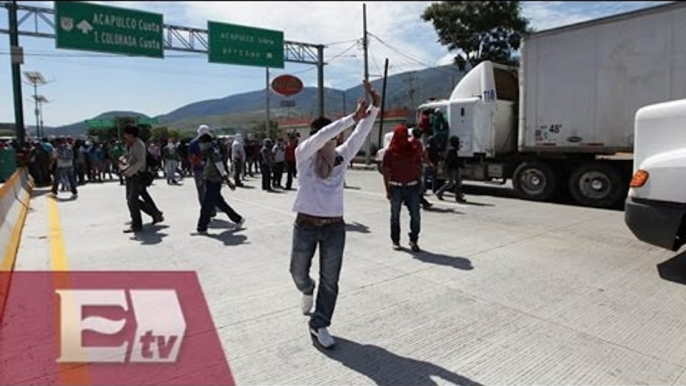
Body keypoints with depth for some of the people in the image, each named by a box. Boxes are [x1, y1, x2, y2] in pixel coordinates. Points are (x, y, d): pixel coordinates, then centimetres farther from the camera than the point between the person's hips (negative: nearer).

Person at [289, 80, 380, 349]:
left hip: (334, 226, 2)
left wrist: (375, 106, -15)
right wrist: (353, 117, -26)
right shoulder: (303, 155, -6)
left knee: (330, 281, 5)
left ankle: (319, 326, 20)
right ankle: (307, 290, 52)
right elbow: (322, 136, -22)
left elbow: (361, 134, -4)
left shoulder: (342, 156, 3)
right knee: (298, 271, 17)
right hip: (306, 225, -1)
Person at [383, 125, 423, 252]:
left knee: (415, 215, 0)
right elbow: (386, 171, -2)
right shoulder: (390, 151, -2)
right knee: (395, 215, 8)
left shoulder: (414, 149, 6)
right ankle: (395, 241, 21)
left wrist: (419, 184, 7)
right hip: (396, 187, -2)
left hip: (412, 186, 2)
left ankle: (413, 240, 13)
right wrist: (387, 189, -7)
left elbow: (418, 168, 11)